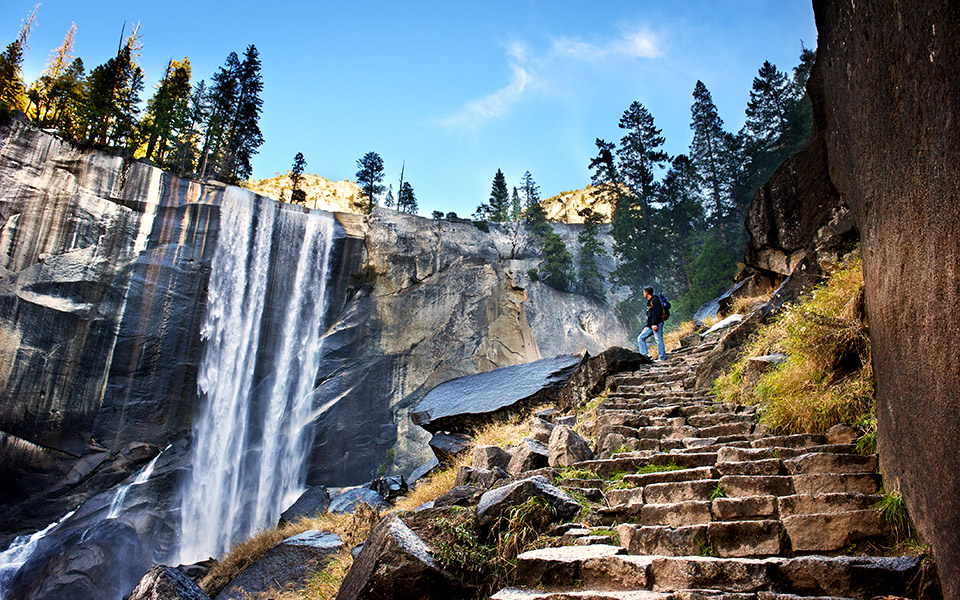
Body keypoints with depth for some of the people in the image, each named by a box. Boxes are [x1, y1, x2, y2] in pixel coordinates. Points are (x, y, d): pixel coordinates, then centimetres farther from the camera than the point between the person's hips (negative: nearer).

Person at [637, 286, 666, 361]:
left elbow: (657, 313, -16)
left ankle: (662, 357, -6)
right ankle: (644, 355, -1)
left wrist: (655, 324, -23)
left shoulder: (655, 300, -6)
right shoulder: (649, 302, 23)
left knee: (659, 340, -9)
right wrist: (647, 326, 22)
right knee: (641, 338, 4)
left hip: (657, 324, -10)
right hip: (651, 325, 10)